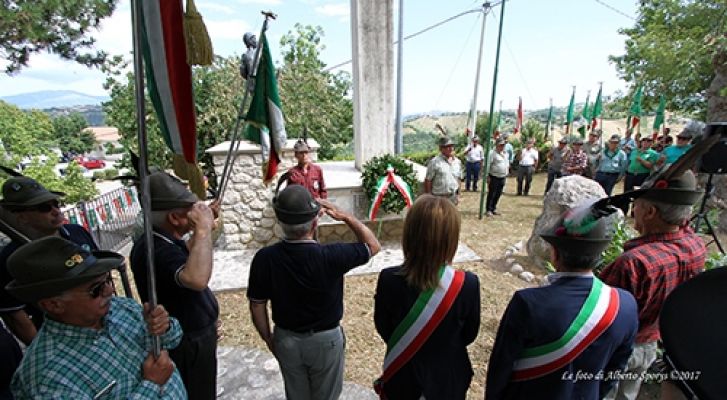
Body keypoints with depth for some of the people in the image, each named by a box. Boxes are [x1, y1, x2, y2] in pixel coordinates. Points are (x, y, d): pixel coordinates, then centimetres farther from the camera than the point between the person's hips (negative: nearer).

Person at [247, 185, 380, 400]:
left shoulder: (264, 258, -22)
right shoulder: (331, 256, -30)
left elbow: (257, 306, -8)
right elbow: (373, 245, -13)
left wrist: (269, 339, 8)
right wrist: (345, 216, -14)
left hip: (286, 340, 3)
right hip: (326, 340, -2)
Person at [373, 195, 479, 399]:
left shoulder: (389, 280, -27)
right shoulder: (467, 284, -27)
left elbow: (383, 328, -9)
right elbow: (469, 335, -9)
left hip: (401, 376, 0)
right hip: (448, 378, 1)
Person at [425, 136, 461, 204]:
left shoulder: (457, 162, 8)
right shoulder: (434, 162, -10)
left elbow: (458, 179, 16)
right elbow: (427, 181, -10)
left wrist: (458, 195, 14)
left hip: (453, 197, 6)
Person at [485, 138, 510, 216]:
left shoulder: (505, 153, 13)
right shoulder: (492, 153, -11)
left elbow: (507, 164, 24)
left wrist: (506, 173, 18)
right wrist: (487, 176, -18)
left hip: (502, 177, 7)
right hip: (494, 177, -7)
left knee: (498, 194, 11)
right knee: (491, 194, -2)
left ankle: (494, 209, 22)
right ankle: (489, 210, 5)